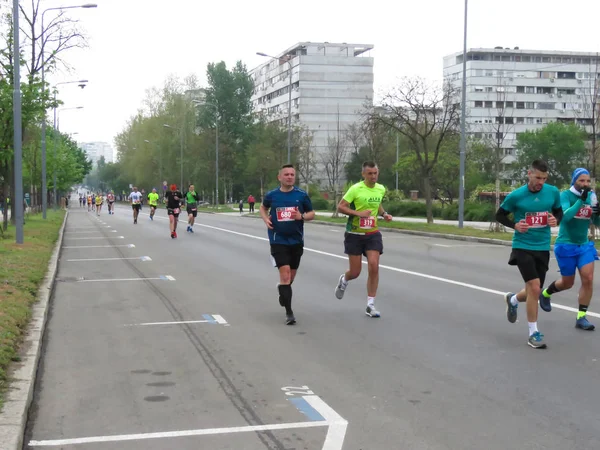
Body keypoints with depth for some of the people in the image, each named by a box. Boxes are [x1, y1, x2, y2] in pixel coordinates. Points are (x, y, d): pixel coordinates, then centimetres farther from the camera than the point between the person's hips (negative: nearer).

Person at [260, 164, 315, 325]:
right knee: (285, 274, -14)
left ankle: (282, 289, 50)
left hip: (296, 241, 2)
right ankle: (289, 312, -10)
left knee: (291, 276, 16)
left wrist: (302, 216, -16)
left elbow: (312, 213, 5)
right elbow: (263, 207, 18)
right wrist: (266, 219, -2)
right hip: (278, 241, -2)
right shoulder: (272, 195, -2)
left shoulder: (302, 195, -3)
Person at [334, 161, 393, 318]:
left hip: (373, 234, 4)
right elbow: (340, 207, -12)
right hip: (355, 234, -4)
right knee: (355, 272, 1)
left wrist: (384, 214, 4)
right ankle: (343, 280, 40)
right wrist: (358, 213, -24)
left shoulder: (381, 189, 4)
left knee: (374, 267, -11)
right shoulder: (355, 189, -13)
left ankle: (370, 305, 0)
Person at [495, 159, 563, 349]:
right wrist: (514, 225, -14)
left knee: (533, 291, 12)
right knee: (534, 288, -17)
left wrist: (556, 220, -9)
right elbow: (499, 215, 3)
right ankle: (533, 333, -3)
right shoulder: (516, 196, -10)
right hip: (523, 247, -4)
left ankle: (513, 300, 48)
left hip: (543, 248, 4)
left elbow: (559, 212, 14)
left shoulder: (553, 192, -2)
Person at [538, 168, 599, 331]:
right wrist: (581, 200, -35)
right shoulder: (566, 195, -13)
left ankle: (581, 317, 3)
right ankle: (545, 293, 39)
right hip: (566, 245, -4)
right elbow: (566, 215, -28)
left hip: (585, 245, 4)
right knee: (567, 283, 8)